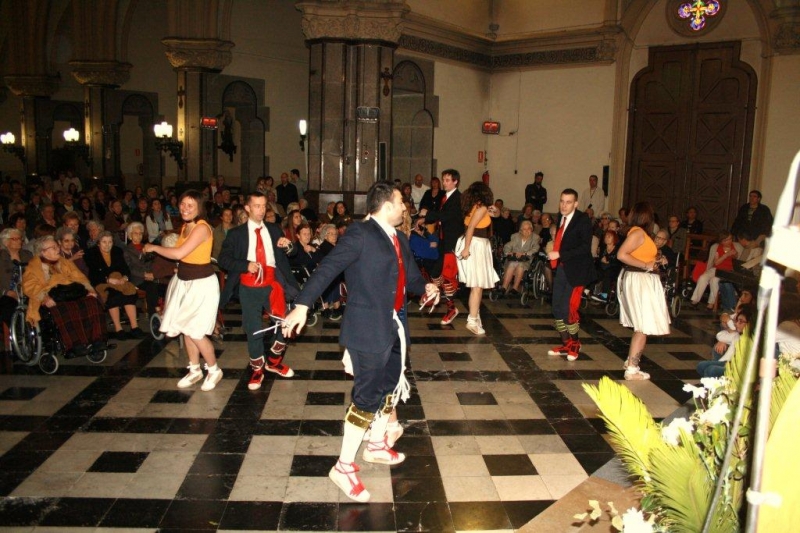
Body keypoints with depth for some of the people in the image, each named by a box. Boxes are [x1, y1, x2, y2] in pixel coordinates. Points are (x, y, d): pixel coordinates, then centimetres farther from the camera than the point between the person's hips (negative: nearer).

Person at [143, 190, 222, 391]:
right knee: (186, 328, 12)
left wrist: (153, 247, -15)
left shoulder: (202, 227, -20)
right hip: (184, 282, 9)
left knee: (195, 331, -7)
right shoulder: (185, 226, 9)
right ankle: (195, 370, 28)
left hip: (202, 284, -9)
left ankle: (214, 370, 14)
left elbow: (179, 253, -27)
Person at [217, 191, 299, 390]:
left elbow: (288, 255, 9)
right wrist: (245, 265, -19)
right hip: (249, 288, -1)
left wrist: (286, 245, -14)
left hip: (272, 285, 2)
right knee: (253, 330, 5)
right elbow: (223, 260, -4)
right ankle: (257, 369, 25)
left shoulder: (274, 230, 8)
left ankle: (273, 361, 17)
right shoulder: (236, 233, 1)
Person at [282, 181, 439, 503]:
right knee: (367, 397, -4)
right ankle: (344, 467, 9)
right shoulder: (360, 234, -14)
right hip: (368, 329, -9)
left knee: (390, 388, 21)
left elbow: (410, 275, 17)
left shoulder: (398, 239, 12)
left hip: (395, 328, 9)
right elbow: (328, 268, -21)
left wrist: (425, 287, -3)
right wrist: (303, 304, -28)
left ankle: (377, 446, 42)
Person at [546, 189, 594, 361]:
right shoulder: (561, 218, 8)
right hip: (561, 268, 7)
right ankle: (566, 344, 24)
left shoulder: (583, 220, -12)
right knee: (557, 309, 9)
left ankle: (575, 344, 14)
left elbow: (585, 247, -19)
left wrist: (560, 255, -22)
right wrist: (553, 253, 1)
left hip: (575, 271, -7)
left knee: (568, 309, -9)